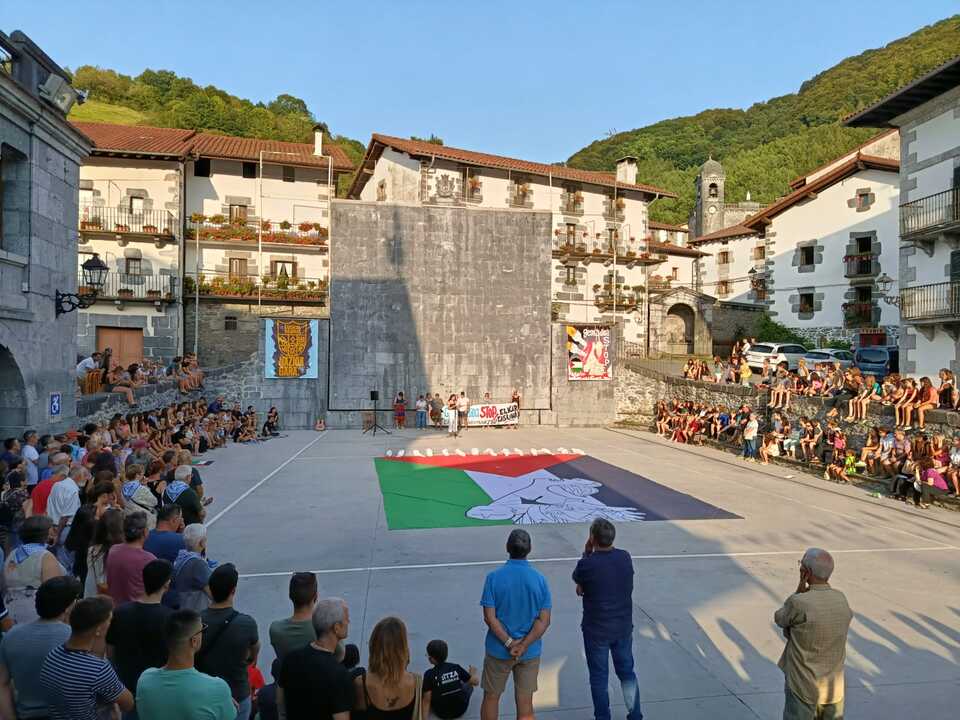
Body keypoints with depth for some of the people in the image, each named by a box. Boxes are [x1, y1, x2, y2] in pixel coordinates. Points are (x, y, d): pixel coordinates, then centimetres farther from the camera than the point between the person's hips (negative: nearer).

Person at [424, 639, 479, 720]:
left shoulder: (429, 674, -19)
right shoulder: (456, 668, -10)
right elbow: (476, 682, 0)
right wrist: (473, 673, 19)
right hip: (461, 709, 3)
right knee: (468, 684, 27)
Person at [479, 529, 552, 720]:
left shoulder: (494, 577, -13)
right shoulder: (540, 579, -8)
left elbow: (489, 617, -16)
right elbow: (544, 620, -11)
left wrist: (509, 643, -13)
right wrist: (523, 646, -14)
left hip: (498, 650, -1)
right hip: (530, 652, 2)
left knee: (491, 697, 18)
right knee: (525, 702, 14)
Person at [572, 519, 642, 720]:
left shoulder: (588, 564, -23)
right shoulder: (625, 557, -9)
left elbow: (577, 578, -1)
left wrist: (587, 552, -1)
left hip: (596, 630, -4)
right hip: (624, 628, 4)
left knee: (599, 677, 14)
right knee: (627, 672, 22)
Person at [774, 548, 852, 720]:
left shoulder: (798, 603, -24)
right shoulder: (840, 599, -4)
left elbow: (779, 619, -4)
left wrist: (800, 591, -8)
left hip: (803, 688, -5)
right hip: (834, 687, 5)